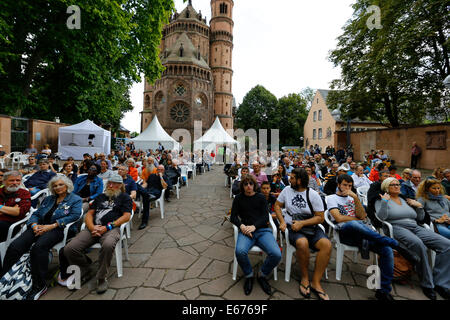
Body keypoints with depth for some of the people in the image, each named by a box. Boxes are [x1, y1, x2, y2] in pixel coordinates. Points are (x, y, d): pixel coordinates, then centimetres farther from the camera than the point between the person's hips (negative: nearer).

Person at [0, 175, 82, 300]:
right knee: (15, 246, -20)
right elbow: (36, 214, 19)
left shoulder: (75, 199, 6)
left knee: (38, 247, -31)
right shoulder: (48, 199, 26)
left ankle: (39, 285, -21)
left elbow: (74, 215, -9)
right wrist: (34, 225, -4)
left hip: (58, 229, -6)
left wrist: (51, 226, -15)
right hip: (40, 227, 6)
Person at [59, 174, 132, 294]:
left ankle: (101, 278, -13)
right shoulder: (100, 197, 27)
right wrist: (92, 227, -3)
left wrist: (107, 227, -11)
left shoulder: (125, 197, 13)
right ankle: (85, 269, 13)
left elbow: (126, 216, 1)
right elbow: (89, 214, 19)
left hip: (111, 228, -5)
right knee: (69, 249, -17)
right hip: (93, 228, 5)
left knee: (108, 245, -38)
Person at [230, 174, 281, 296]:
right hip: (246, 231, -1)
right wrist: (241, 226, -12)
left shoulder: (261, 198, 13)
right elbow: (233, 217, 9)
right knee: (240, 251, -32)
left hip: (263, 230, 1)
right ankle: (248, 276, 1)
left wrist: (254, 226, -13)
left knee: (276, 254, -25)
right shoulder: (238, 198, 13)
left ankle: (262, 275, 7)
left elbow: (265, 217, 5)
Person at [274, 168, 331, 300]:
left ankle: (316, 282, -11)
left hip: (311, 226, 1)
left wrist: (302, 223, -15)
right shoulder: (287, 190, 5)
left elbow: (320, 217, -2)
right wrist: (282, 222, -3)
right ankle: (304, 277, -6)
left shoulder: (313, 195, -1)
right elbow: (277, 205, 12)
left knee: (327, 244, -26)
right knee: (302, 243, -32)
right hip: (292, 227, -1)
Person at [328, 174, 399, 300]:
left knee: (387, 250, -20)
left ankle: (384, 291, -9)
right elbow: (338, 218, -5)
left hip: (364, 232, 6)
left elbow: (362, 216, 8)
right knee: (354, 224, -41)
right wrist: (357, 219, 5)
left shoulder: (353, 197, 26)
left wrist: (356, 198, -1)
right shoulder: (332, 198, 10)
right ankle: (389, 241, -17)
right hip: (346, 231, -5)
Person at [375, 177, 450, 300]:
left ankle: (440, 282, -8)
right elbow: (381, 217, -12)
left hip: (415, 228, 7)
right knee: (417, 243, -36)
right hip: (397, 228, -6)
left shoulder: (406, 200, 23)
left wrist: (419, 206, 10)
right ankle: (427, 284, -20)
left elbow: (420, 218, 25)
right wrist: (385, 200, -13)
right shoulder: (382, 200, 5)